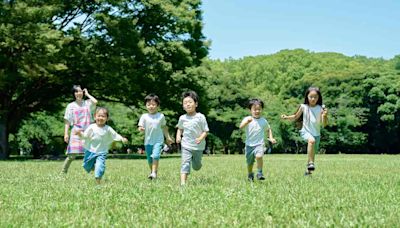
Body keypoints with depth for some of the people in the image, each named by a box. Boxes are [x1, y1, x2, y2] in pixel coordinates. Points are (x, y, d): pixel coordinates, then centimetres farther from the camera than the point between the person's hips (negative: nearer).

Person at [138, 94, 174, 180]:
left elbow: (164, 127, 15)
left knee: (155, 156, -21)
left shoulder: (161, 116, 1)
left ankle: (154, 173, -21)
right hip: (148, 141, 2)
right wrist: (141, 128, -28)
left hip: (158, 140, -2)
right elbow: (140, 127, -4)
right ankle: (152, 171, 29)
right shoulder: (144, 116, -2)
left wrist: (168, 137, 22)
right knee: (149, 159, 10)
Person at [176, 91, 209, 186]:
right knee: (185, 163, -15)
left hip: (198, 146, -1)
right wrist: (178, 136, -2)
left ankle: (197, 162, 52)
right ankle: (183, 182, -20)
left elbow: (205, 131, -7)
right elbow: (180, 129, 17)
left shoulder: (200, 117, -10)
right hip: (186, 145, 1)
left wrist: (201, 138, -25)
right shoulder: (182, 118, 0)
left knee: (196, 166, 15)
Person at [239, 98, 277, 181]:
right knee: (250, 163, 12)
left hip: (259, 144, -1)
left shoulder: (263, 121, 4)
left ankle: (260, 173, -16)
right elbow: (241, 127, -22)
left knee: (259, 156, -30)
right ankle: (250, 175, 39)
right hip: (249, 145, 1)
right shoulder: (247, 119, -3)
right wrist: (247, 121, -38)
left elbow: (268, 129, 22)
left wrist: (271, 138, 9)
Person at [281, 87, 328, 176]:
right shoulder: (304, 107, -6)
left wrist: (325, 116, -28)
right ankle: (311, 163, -35)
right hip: (306, 131, -2)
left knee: (313, 154, 11)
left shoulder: (320, 108, -8)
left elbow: (324, 124, -9)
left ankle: (308, 170, 33)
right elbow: (296, 117, 11)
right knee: (311, 140, -36)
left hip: (316, 134, 2)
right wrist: (286, 117, -5)